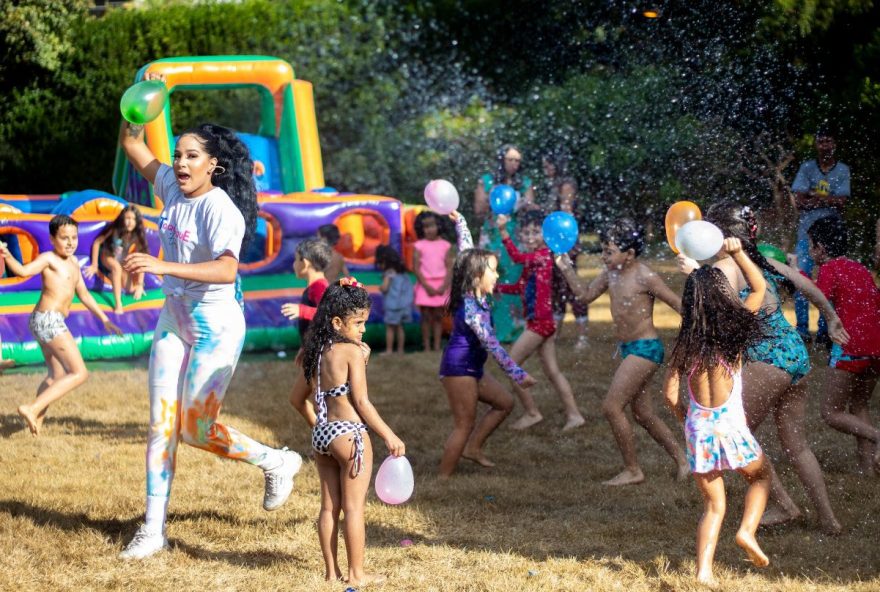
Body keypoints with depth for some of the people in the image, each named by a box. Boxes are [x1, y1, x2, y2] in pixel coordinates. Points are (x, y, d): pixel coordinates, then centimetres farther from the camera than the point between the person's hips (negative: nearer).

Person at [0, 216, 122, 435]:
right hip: (49, 319, -10)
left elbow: (84, 295, 26)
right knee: (79, 373, -12)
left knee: (56, 376, 21)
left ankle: (37, 421, 27)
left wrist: (104, 320, 29)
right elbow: (24, 270, -24)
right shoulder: (48, 258, -8)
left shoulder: (73, 262, 18)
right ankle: (32, 408, -19)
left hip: (46, 322, 10)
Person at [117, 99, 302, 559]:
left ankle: (276, 462, 20)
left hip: (216, 324, -7)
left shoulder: (220, 209, -20)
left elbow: (226, 270, -35)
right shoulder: (172, 186, 2)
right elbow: (131, 143, 14)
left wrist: (164, 266, -44)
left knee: (196, 429, -4)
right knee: (161, 424, 3)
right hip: (174, 317, 7)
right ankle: (153, 529, 7)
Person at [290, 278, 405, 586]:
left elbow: (298, 398, 17)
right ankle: (356, 573, 5)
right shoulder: (352, 352, -13)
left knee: (329, 506, 12)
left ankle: (331, 571, 18)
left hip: (322, 434, 8)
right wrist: (389, 436, -9)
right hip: (350, 434, -8)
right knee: (354, 507, 0)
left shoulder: (316, 354, 10)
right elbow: (361, 402, -15)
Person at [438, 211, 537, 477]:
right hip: (458, 368, -10)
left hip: (471, 369, 10)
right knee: (465, 425, -6)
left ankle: (472, 447, 17)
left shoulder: (475, 295, 2)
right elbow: (492, 345, -27)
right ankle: (444, 479, -2)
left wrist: (459, 221, 15)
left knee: (504, 402, 16)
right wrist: (518, 374, -28)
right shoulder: (471, 308, -24)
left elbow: (466, 251, 11)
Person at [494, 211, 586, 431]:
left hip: (540, 321, -9)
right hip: (543, 322, 9)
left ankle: (532, 413, 7)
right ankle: (574, 414, 15)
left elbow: (517, 258, -33)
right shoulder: (533, 257, 12)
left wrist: (503, 232, -43)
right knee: (552, 371, 13)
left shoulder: (544, 254, -15)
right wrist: (495, 287, 8)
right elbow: (520, 287, 18)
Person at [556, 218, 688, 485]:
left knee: (612, 407, -11)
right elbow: (586, 295, 17)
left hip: (645, 349, -9)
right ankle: (682, 461, 26)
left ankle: (632, 471, -1)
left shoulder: (644, 277, -17)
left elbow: (678, 303, -12)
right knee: (643, 414, 14)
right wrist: (566, 269, 7)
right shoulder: (611, 273, 5)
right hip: (628, 350, 9)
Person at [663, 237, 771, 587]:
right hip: (730, 425, -2)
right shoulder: (733, 331, -7)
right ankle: (748, 530, 4)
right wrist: (737, 253, 2)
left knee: (713, 504, 14)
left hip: (697, 427, 2)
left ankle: (703, 571, 0)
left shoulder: (684, 344, -1)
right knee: (761, 476, 26)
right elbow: (760, 287, 6)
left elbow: (670, 394, 1)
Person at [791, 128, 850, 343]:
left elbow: (841, 203, -7)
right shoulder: (806, 168, 4)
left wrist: (813, 197, -7)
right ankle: (802, 329, 3)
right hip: (807, 231, 1)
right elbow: (799, 202, -5)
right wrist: (828, 200, -10)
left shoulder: (842, 170, 3)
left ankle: (824, 329, 5)